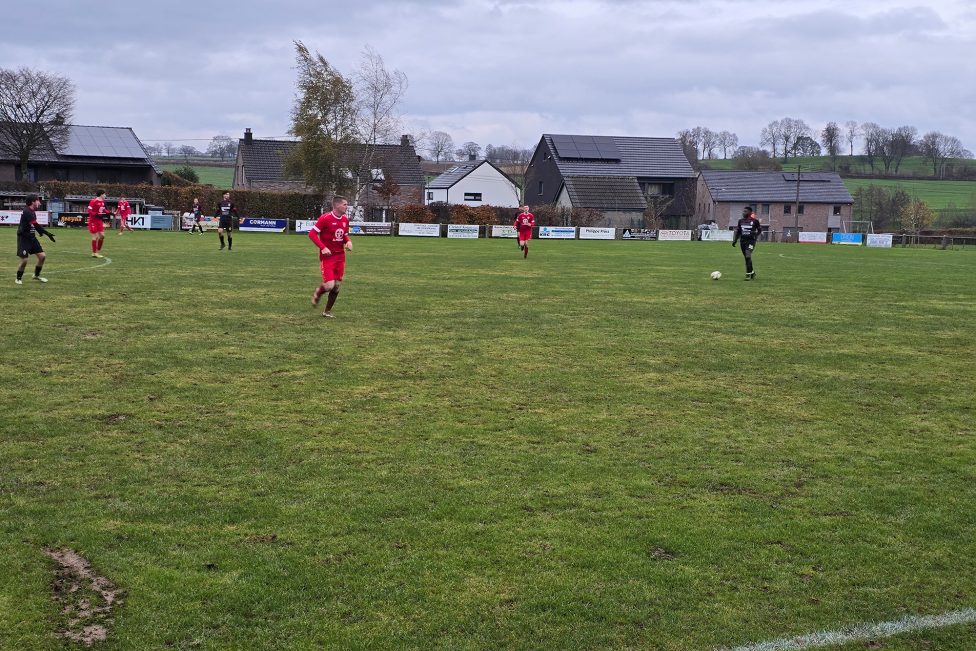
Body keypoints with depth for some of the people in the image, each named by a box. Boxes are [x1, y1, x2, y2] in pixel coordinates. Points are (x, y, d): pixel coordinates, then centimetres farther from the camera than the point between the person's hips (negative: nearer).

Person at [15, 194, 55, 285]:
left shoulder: (32, 211, 7)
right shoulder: (27, 212, -21)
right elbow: (36, 225, -27)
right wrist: (48, 234, -29)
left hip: (31, 237, 9)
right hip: (24, 239, -9)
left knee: (42, 256, 3)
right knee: (24, 260, -10)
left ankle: (37, 275, 22)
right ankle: (18, 278, 11)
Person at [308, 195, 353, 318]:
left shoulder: (345, 219, 6)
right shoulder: (325, 218, -15)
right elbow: (312, 234, -12)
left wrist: (348, 242, -1)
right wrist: (323, 247, -21)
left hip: (340, 256, 6)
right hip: (327, 256, -6)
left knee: (337, 286, 5)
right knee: (329, 285, -16)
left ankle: (328, 311, 21)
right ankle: (318, 293, 20)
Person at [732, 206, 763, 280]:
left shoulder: (755, 221, -3)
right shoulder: (741, 221, 9)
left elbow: (760, 230, 7)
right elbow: (737, 231, 17)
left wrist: (756, 235, -10)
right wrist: (735, 240, 10)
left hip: (751, 240, -5)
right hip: (742, 241, 5)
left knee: (748, 256, -19)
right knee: (746, 258, 9)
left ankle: (748, 274, -15)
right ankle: (752, 273, 25)